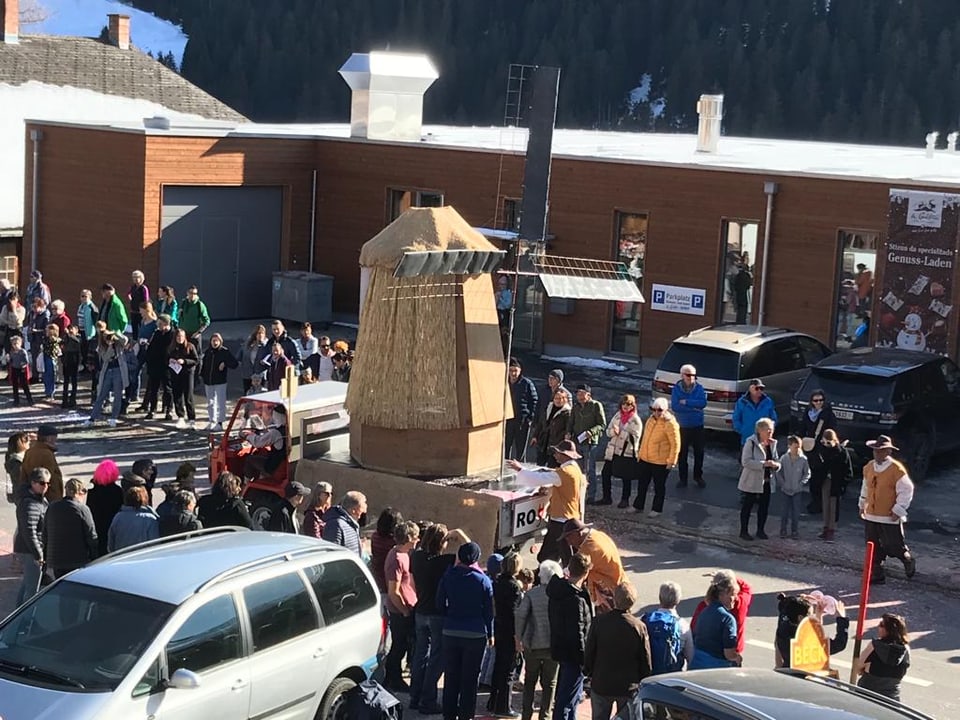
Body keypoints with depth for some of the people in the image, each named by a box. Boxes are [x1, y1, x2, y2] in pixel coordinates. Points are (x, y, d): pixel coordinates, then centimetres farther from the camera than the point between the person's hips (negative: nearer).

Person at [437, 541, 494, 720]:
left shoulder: (448, 576, -1)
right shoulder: (483, 580, -6)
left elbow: (440, 605, 3)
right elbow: (488, 611, -1)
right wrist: (490, 634, 9)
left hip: (450, 632, 2)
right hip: (476, 634, -2)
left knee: (451, 676, 11)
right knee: (470, 678, 6)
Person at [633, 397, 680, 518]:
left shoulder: (670, 424, -18)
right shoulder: (651, 419, 6)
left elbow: (675, 444, -17)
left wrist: (671, 461, -17)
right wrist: (640, 452, 19)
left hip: (660, 462, -7)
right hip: (645, 459, 7)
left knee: (659, 486, 10)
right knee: (642, 484, 16)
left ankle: (656, 509, 24)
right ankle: (638, 506, 30)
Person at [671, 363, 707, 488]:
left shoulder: (699, 388, -3)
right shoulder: (676, 389, -6)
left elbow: (703, 403, -17)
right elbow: (674, 406, -16)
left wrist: (686, 402, -20)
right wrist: (693, 407, -18)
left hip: (698, 426, 1)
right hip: (682, 426, -1)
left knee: (699, 452, 10)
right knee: (682, 453, 4)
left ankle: (698, 476, 25)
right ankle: (683, 478, 15)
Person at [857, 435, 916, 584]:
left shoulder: (896, 469, -14)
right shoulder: (869, 467, 6)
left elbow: (906, 490, -12)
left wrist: (898, 511, -13)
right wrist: (862, 504, 21)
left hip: (890, 518, -6)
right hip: (871, 516, 6)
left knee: (894, 546, 1)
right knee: (874, 549, 8)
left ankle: (909, 561, 30)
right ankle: (877, 576, 17)